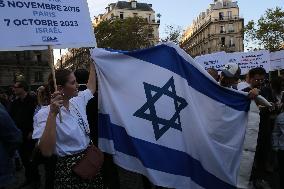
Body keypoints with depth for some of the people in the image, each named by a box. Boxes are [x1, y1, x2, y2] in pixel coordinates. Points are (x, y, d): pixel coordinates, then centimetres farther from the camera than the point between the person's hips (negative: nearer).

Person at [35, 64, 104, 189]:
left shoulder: (78, 101, 1)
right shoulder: (46, 113, -17)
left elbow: (91, 88, 20)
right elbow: (46, 152, -28)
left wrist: (92, 63, 19)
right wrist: (53, 114, -33)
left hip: (90, 160, 6)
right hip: (69, 168, -6)